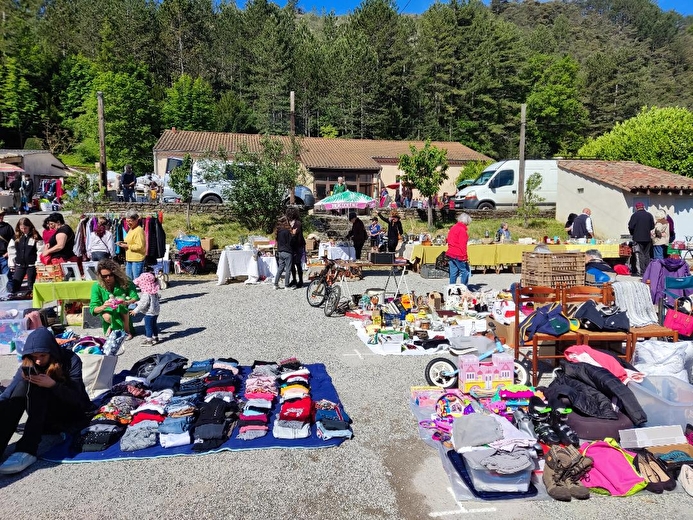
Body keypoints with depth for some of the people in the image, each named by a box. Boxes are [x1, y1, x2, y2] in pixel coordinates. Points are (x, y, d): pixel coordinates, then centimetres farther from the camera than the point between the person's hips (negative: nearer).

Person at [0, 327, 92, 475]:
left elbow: (76, 398, -17)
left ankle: (27, 451, -42)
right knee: (22, 386, -23)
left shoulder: (71, 360, -13)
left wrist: (53, 385, -33)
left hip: (71, 414, -4)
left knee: (38, 389, -29)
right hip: (43, 416, 4)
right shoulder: (28, 365, -3)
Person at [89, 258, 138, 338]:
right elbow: (93, 309, -17)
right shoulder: (97, 287, -16)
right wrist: (103, 307, -40)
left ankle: (127, 330, -14)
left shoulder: (123, 282, -17)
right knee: (107, 317, -33)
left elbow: (135, 298, -20)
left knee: (121, 305, -32)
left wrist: (127, 302, -42)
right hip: (108, 311, 0)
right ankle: (112, 325, 4)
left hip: (122, 311, 0)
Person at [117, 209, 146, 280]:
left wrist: (127, 246, -17)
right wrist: (123, 243, 9)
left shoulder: (139, 230, -13)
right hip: (129, 259, 10)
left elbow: (140, 246, -20)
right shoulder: (130, 229, 16)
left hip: (137, 259, -10)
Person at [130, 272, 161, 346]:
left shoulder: (146, 294, -26)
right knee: (154, 325, 20)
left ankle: (149, 340, 9)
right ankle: (155, 338, 32)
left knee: (148, 326, 2)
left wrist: (135, 311, -10)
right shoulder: (154, 292, 3)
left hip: (149, 313, -9)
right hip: (155, 311, 9)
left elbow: (143, 304, -23)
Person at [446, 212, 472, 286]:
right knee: (465, 271, -2)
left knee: (453, 273, 10)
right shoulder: (462, 229, -11)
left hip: (450, 254, 9)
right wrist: (465, 257, -13)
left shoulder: (453, 228, 16)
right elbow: (462, 245, -16)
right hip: (458, 255, -9)